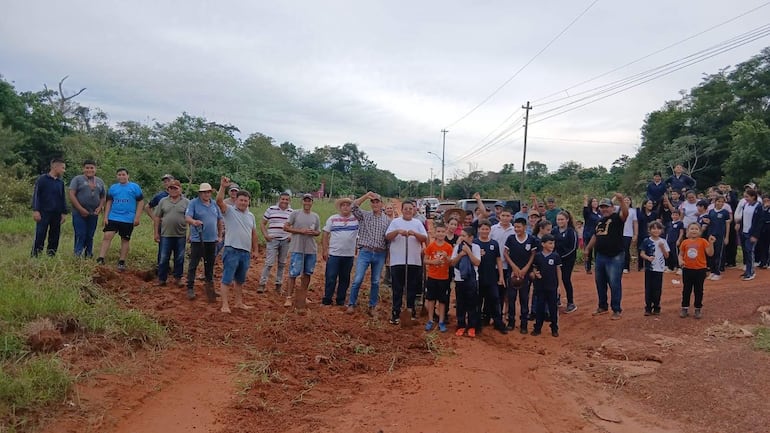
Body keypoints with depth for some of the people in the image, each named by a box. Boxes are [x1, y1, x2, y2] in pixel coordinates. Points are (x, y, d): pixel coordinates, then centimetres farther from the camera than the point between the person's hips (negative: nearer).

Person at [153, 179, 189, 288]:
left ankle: (178, 278, 20)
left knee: (179, 259, 8)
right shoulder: (163, 201, 5)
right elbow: (157, 218, 8)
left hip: (180, 235, -1)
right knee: (163, 258, 5)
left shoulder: (186, 202, 1)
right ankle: (162, 279, 14)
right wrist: (156, 233, 3)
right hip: (165, 235, 1)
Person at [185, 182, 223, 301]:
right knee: (193, 265, -2)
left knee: (210, 265, 13)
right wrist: (194, 222, -38)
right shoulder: (193, 203, -5)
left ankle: (209, 286, 24)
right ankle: (190, 288, 3)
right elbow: (187, 217, -16)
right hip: (197, 240, -5)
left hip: (212, 240, 5)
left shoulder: (214, 204, 10)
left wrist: (220, 236, 13)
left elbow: (220, 220, 17)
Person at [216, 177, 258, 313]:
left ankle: (239, 302, 25)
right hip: (231, 250, -6)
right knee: (227, 279, -3)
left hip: (246, 252, 6)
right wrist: (223, 187, -33)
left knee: (240, 280, 16)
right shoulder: (229, 210, -2)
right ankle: (225, 305, 0)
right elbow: (219, 201, -21)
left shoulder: (251, 216, 16)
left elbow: (253, 234, 19)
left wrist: (256, 250, 17)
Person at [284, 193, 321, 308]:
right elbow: (286, 227, -5)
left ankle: (302, 296, 24)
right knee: (294, 273, -7)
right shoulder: (295, 214, -1)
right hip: (297, 249, -4)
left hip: (311, 250, 5)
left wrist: (313, 232, -7)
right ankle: (289, 297, -3)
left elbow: (318, 232, 17)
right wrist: (300, 231, -14)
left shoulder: (315, 216, 11)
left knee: (307, 273, 11)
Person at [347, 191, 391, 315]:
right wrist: (366, 196, -16)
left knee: (375, 282, 9)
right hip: (365, 252, -1)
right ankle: (352, 304, 9)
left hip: (380, 254, 1)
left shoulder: (387, 220, 7)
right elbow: (354, 207, -12)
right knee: (357, 280, -5)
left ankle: (372, 306, 21)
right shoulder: (364, 215, 3)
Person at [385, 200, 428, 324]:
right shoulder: (395, 222, 6)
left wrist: (415, 233, -18)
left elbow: (425, 238, 0)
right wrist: (397, 231, -21)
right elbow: (387, 237, -4)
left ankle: (411, 312, 18)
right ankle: (395, 313, 8)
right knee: (397, 289, 2)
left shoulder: (418, 223, 10)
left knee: (412, 289, 8)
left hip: (414, 262, 2)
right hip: (397, 261, -2)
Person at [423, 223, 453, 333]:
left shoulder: (449, 247, -4)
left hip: (444, 277, 0)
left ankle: (441, 322, 16)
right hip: (432, 276, 0)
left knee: (442, 300, 6)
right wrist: (433, 262, -18)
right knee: (431, 299, 7)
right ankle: (430, 321, 18)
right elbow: (425, 260, 0)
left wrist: (446, 257, -22)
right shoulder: (430, 246, -3)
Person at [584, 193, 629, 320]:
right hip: (600, 256, 8)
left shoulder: (617, 218, -7)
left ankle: (617, 310, 7)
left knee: (614, 284, -5)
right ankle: (603, 306, 29)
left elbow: (625, 213, -30)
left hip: (615, 257, -8)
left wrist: (621, 200, -44)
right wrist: (588, 248, 26)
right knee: (600, 282, 15)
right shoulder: (600, 221, 16)